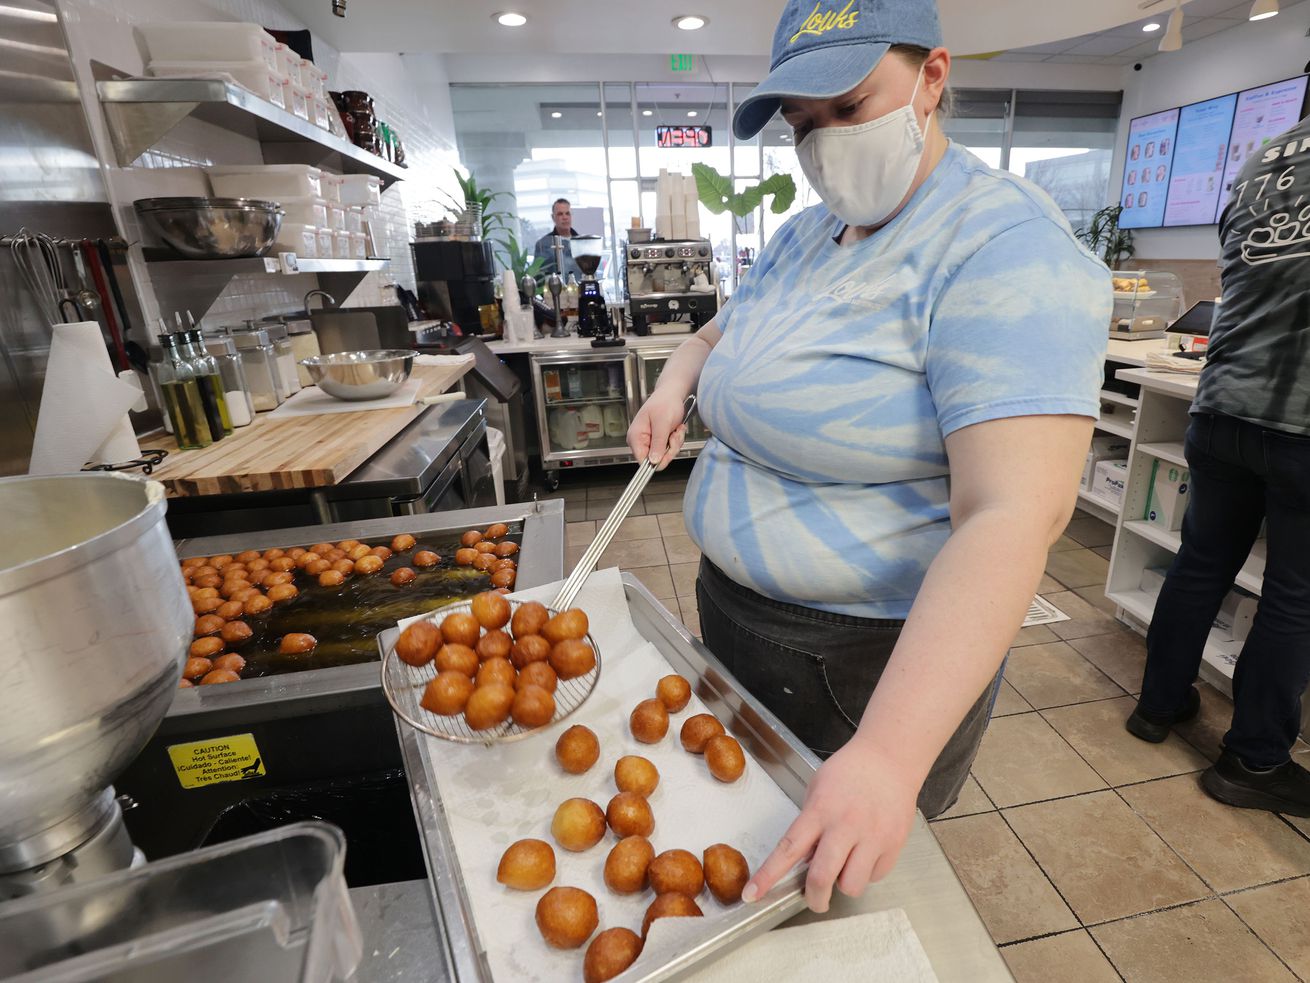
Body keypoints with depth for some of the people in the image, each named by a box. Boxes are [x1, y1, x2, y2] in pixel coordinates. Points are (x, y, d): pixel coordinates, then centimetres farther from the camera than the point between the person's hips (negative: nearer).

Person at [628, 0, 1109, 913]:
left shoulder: (1002, 246, -20)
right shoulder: (801, 237, 6)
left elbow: (1016, 513, -31)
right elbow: (723, 332, 23)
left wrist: (891, 755, -39)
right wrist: (677, 382, -1)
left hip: (872, 661, -7)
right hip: (736, 608, 8)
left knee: (831, 897, 18)